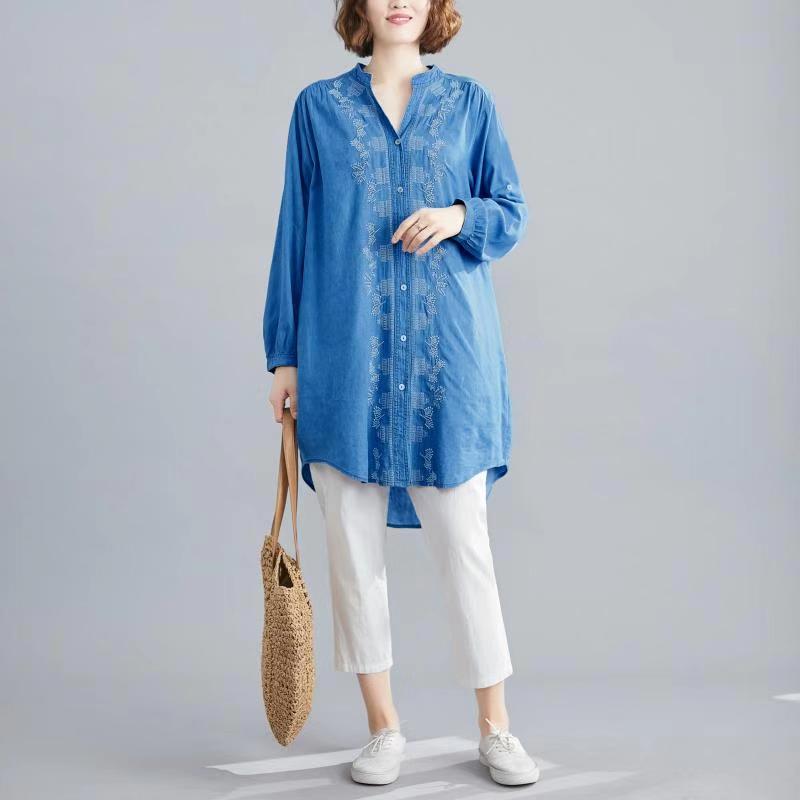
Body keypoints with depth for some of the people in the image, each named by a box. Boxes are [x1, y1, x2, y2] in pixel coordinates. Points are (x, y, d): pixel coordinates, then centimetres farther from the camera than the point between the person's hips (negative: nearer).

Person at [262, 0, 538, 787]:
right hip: (345, 355, 1)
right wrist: (284, 354, 5)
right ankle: (383, 728, 19)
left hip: (446, 352, 0)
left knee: (464, 543, 2)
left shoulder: (470, 102, 9)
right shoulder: (318, 107, 8)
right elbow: (295, 234, 8)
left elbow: (512, 215, 11)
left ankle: (495, 728, 16)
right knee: (353, 545, 5)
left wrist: (459, 216, -11)